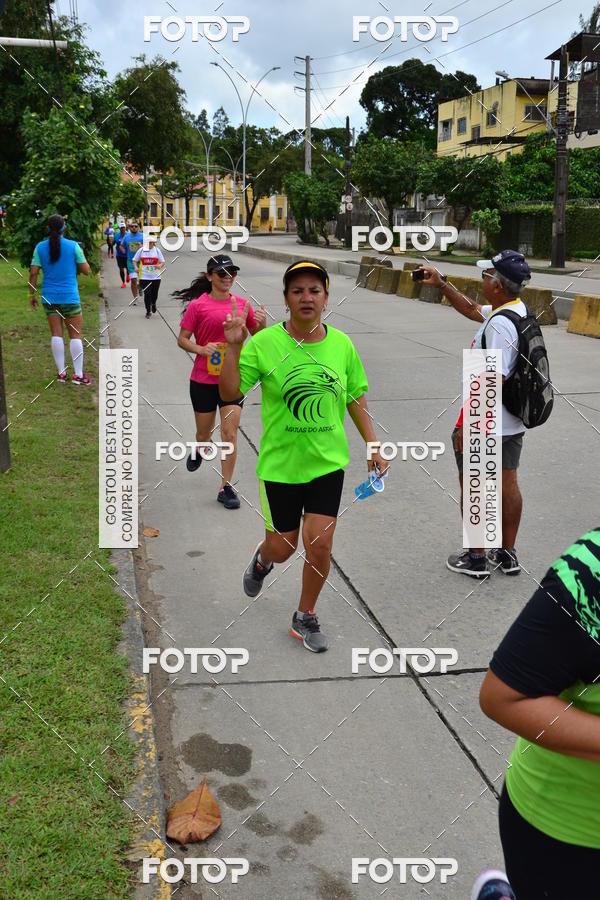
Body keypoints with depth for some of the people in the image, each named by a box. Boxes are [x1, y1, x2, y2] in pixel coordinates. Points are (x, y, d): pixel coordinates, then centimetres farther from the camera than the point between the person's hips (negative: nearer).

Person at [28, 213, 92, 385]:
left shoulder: (40, 247, 0)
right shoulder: (73, 246, -6)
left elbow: (33, 272, -2)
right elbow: (86, 270, -1)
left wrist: (31, 294, 7)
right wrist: (81, 255, 17)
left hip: (49, 298, 3)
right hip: (70, 297, -3)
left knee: (56, 335, 7)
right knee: (75, 335, 3)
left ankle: (61, 372, 9)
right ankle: (78, 374, 2)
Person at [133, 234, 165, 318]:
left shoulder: (157, 250, 3)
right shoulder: (141, 250, 2)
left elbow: (162, 261, 5)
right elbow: (134, 260, 9)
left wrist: (160, 265, -18)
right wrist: (136, 267, -11)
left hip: (155, 277, 1)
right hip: (144, 276, -1)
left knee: (154, 294, 7)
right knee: (147, 294, -4)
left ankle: (153, 304, 42)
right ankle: (148, 311, 10)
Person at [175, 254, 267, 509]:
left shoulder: (241, 303, 2)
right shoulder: (198, 305, -7)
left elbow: (257, 335, 13)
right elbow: (182, 339, -3)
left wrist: (262, 324, -9)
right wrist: (201, 349, -21)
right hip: (203, 380, -1)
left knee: (230, 433, -5)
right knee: (204, 434, 13)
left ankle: (226, 487, 5)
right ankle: (198, 450, 50)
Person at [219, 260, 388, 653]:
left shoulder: (342, 344, -2)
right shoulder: (265, 343, -12)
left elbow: (356, 399, 9)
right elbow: (230, 393, -15)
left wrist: (373, 446, 6)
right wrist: (233, 347, -27)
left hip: (328, 461, 2)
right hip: (280, 463, -2)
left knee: (320, 544, -3)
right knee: (282, 548, 9)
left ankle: (306, 617, 22)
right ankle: (262, 560, 49)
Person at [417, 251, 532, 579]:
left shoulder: (499, 325, -25)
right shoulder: (519, 311, 5)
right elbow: (471, 309, 21)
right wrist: (441, 284, 18)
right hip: (513, 421, 9)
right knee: (507, 483, 16)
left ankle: (475, 558, 16)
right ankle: (507, 555, 27)